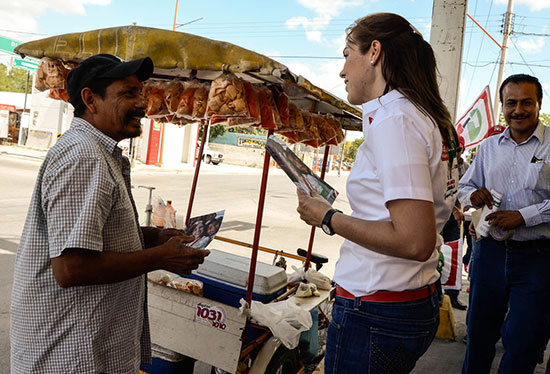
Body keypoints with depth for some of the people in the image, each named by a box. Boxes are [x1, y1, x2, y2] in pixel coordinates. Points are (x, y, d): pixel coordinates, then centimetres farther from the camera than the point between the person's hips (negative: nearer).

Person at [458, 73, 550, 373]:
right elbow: (464, 186, 18)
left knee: (523, 343, 4)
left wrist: (523, 216, -17)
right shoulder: (488, 146, 11)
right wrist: (473, 196, -4)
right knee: (479, 332, 15)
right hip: (489, 251, 4)